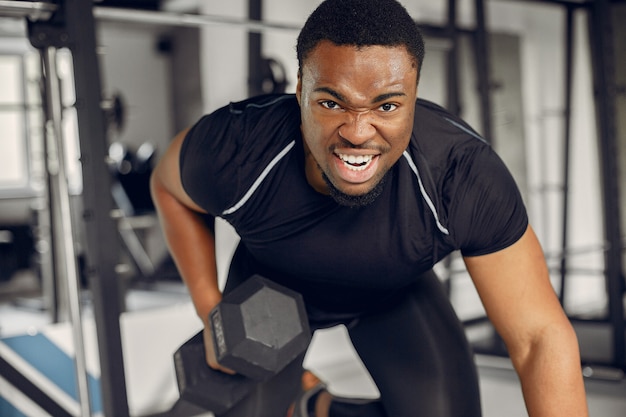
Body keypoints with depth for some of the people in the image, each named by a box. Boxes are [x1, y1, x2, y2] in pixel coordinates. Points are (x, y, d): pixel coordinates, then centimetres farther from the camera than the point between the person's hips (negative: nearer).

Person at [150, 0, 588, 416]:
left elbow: (541, 337, -33)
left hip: (395, 293, 0)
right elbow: (169, 184, -12)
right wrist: (211, 309, -15)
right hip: (271, 285, 0)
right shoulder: (232, 150, -37)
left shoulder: (467, 176, -39)